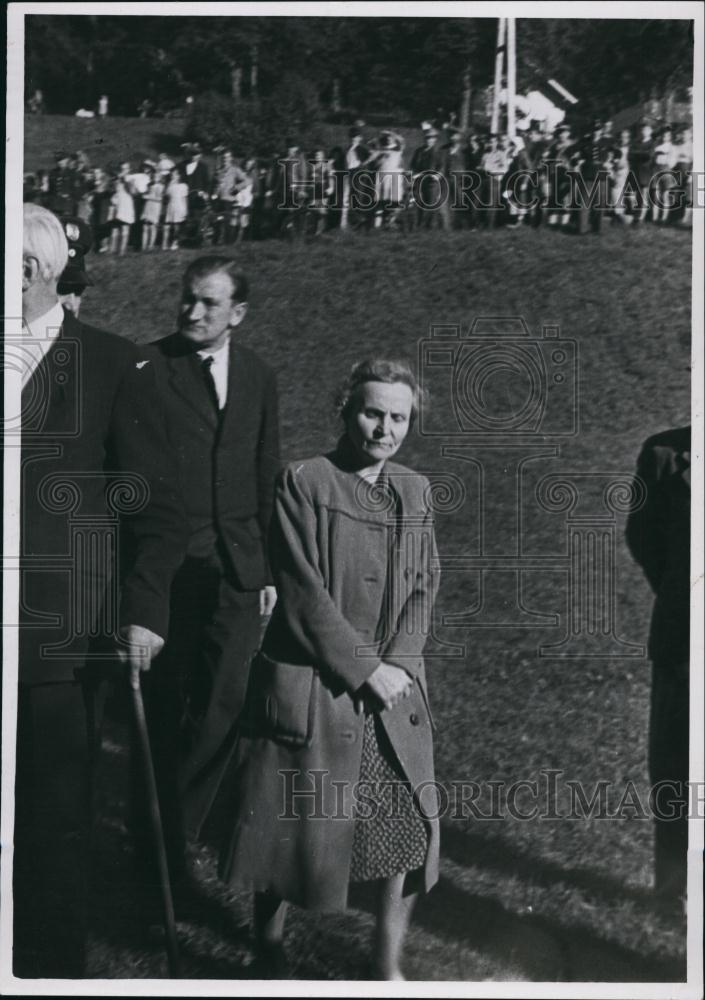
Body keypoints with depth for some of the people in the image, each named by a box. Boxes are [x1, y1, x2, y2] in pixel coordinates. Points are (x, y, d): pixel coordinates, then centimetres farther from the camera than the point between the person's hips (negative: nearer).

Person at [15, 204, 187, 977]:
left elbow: (157, 505, 0)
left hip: (58, 634, -2)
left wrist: (145, 610, -8)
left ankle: (52, 966, 20)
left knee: (54, 814, 6)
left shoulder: (111, 363, 0)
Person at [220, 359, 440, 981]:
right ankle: (269, 947, 26)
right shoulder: (305, 482, -7)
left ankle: (389, 965, 16)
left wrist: (396, 661, -6)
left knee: (409, 824, 1)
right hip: (313, 687, -4)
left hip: (393, 688, 5)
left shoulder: (415, 492, 10)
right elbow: (303, 594, -11)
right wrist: (363, 669, -13)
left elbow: (424, 586, 9)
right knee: (297, 824, 2)